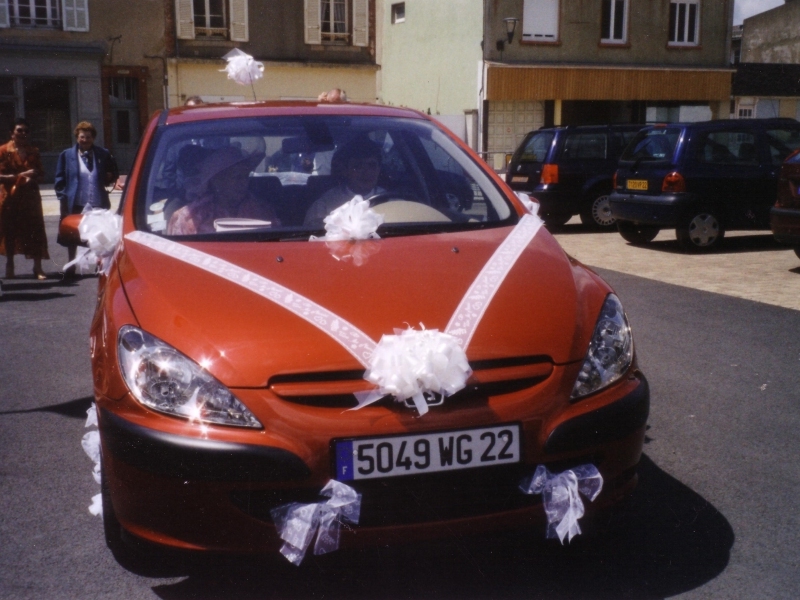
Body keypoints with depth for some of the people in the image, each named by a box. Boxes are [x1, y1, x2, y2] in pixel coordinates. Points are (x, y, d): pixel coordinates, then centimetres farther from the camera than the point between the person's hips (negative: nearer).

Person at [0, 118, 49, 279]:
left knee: (35, 230, -2)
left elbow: (40, 172, 14)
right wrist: (21, 176, -18)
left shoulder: (33, 152, 10)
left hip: (31, 197, 3)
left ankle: (38, 267, 3)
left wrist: (32, 177, -8)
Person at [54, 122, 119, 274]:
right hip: (75, 203, 0)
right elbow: (60, 180, 4)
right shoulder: (67, 155, 4)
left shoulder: (103, 154, 5)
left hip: (98, 204, 0)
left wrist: (109, 179, -5)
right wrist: (63, 199, -4)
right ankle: (71, 266, 21)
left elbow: (114, 173, 16)